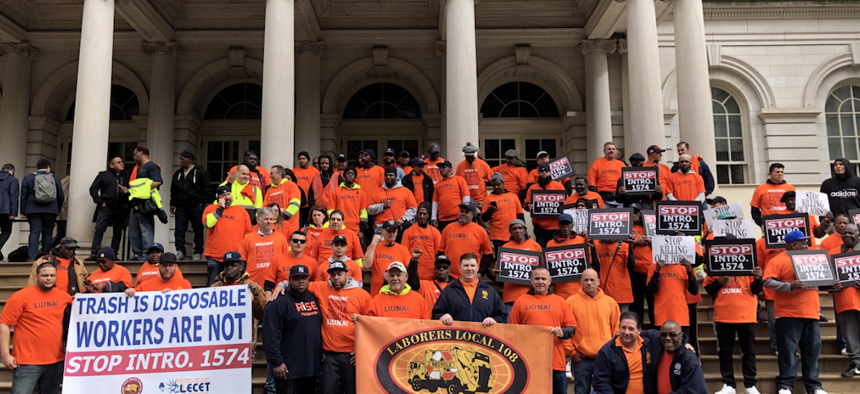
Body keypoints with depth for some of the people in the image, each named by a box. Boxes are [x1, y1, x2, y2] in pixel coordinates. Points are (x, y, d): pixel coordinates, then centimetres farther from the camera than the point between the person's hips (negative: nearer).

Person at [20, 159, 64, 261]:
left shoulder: (28, 178, 4)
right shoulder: (55, 179, 5)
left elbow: (23, 195, 3)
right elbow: (61, 197, 7)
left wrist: (23, 212, 6)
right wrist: (58, 210, 21)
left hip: (34, 210, 0)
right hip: (51, 211, 0)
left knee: (34, 233, -3)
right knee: (48, 232, 11)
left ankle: (31, 257, -12)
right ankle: (45, 255, 16)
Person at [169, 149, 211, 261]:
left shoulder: (200, 172, -2)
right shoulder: (178, 173, 15)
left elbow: (207, 188, -3)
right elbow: (173, 190, 22)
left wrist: (203, 202, -7)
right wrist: (173, 204, 16)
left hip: (196, 207, -5)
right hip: (181, 207, 5)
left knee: (198, 230, 2)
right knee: (179, 230, 1)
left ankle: (198, 253, 11)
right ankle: (180, 252, 5)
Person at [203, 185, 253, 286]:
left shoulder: (241, 210, 13)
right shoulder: (211, 209, 8)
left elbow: (249, 233, 15)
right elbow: (208, 223, -14)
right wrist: (220, 208, -9)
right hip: (215, 258, -1)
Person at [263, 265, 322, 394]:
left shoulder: (313, 299, 12)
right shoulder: (279, 302, -10)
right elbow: (271, 336, -15)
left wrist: (321, 354, 15)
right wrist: (276, 362, -18)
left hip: (311, 367, 7)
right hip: (288, 369, -7)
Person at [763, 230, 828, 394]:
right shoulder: (778, 261, -5)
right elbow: (768, 282, -15)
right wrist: (790, 286, -24)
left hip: (811, 313, 7)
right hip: (789, 314, -7)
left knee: (812, 350, 8)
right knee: (788, 350, -3)